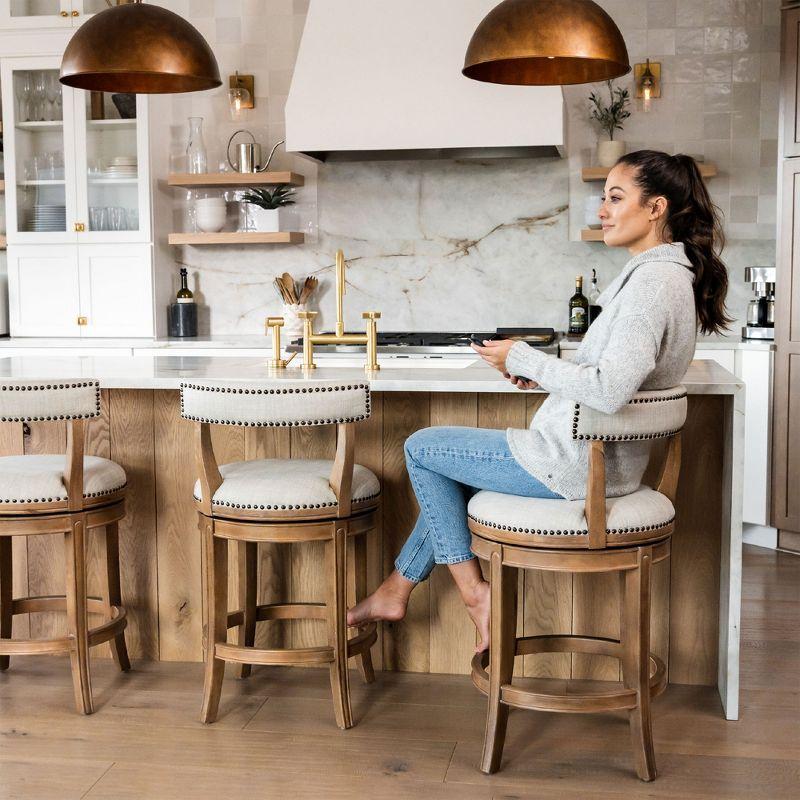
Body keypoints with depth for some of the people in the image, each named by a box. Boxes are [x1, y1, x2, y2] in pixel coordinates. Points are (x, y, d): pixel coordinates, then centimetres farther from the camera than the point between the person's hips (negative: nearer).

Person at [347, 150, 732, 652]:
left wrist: (524, 358, -19)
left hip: (577, 465, -10)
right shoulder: (670, 273, 10)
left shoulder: (654, 280, -22)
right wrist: (545, 374, 8)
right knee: (449, 465, 23)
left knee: (422, 448, 5)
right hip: (601, 456, 11)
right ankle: (396, 591, 30)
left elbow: (610, 390, -32)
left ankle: (473, 591, 9)